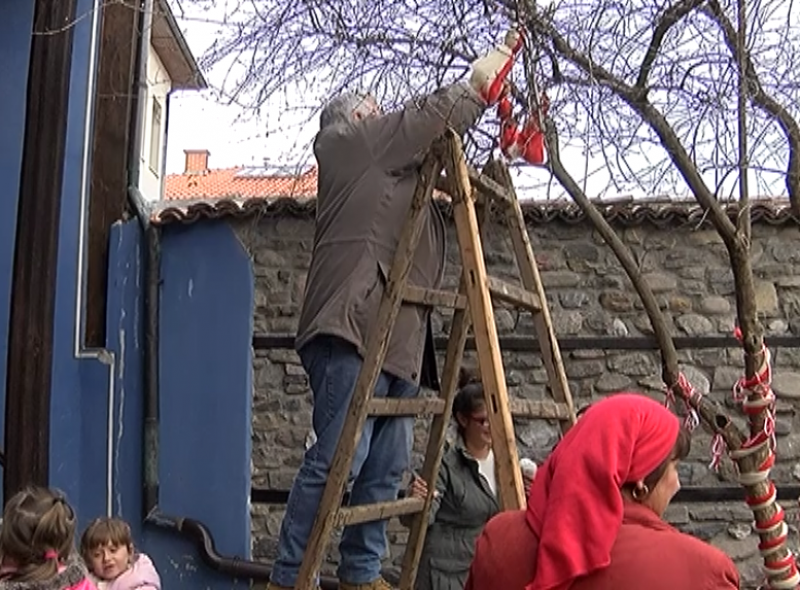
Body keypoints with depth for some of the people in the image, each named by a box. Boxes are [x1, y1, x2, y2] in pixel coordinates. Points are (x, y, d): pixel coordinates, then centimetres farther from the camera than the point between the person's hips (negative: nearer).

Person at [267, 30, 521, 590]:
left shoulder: (399, 171, 32)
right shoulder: (347, 141, 8)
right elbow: (425, 119, 0)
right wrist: (479, 85, 11)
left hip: (395, 336, 9)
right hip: (353, 326, -9)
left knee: (389, 464, 5)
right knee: (338, 456, -13)